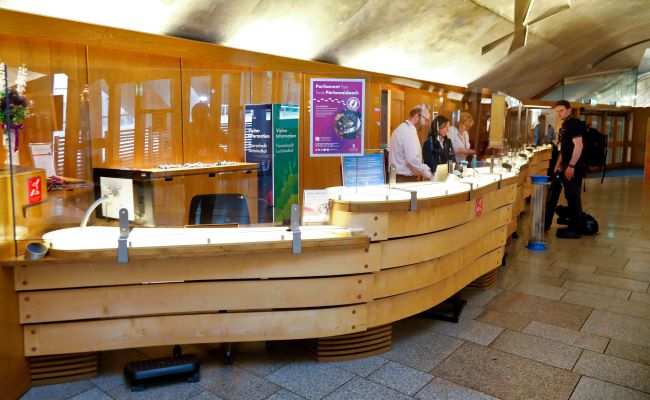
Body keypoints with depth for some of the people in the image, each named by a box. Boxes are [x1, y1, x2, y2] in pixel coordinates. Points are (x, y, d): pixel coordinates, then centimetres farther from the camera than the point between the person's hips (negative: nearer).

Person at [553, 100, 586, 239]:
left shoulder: (574, 123, -13)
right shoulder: (565, 125, 16)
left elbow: (578, 146, -21)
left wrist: (571, 166, -23)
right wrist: (558, 164, 20)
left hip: (574, 167, -10)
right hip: (567, 166, 10)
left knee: (574, 198, -5)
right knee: (570, 197, 13)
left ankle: (575, 230, 1)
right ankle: (573, 226, 22)